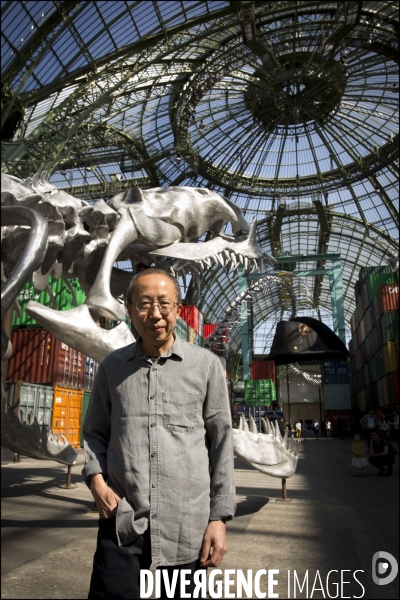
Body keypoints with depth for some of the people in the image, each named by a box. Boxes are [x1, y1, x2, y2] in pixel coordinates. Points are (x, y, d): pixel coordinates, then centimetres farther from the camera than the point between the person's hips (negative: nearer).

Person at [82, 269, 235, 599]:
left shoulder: (207, 365, -2)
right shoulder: (112, 367, 5)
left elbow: (221, 443, 0)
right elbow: (96, 433, 13)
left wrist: (219, 517, -2)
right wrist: (96, 479, -4)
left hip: (187, 523, -1)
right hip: (122, 520, 1)